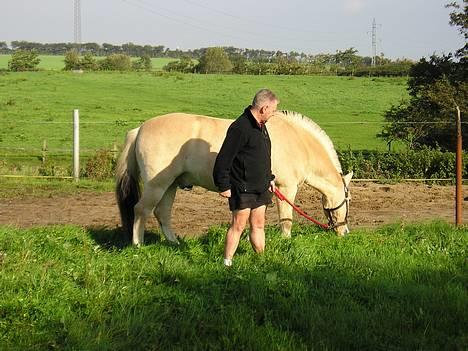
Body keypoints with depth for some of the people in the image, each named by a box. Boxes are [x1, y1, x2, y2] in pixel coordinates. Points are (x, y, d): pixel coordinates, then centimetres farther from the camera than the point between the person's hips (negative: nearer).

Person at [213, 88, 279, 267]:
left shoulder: (261, 126, 10)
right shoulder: (240, 128, -21)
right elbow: (223, 159, -21)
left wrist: (270, 178, 22)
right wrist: (223, 186, -19)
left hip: (260, 187, 9)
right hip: (242, 188, -9)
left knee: (258, 225, 14)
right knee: (238, 225, -4)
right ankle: (227, 263, 3)